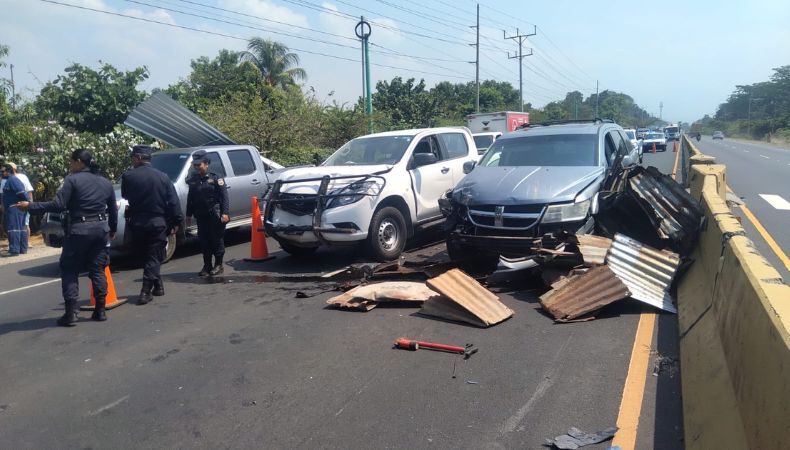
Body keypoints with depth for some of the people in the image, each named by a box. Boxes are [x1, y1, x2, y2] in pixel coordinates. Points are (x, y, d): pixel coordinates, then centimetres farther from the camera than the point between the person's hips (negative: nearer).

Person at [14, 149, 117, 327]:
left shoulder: (72, 179, -8)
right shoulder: (105, 182, 11)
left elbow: (58, 205, -15)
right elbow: (113, 210, 14)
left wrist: (30, 206, -9)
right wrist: (112, 230, 26)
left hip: (78, 230, -5)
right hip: (101, 230, 5)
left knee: (69, 271, 4)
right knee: (97, 270, 11)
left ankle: (71, 313, -1)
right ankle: (100, 310, 10)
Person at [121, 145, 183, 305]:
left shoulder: (128, 176, -6)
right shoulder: (162, 177, -2)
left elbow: (125, 195, 10)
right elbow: (173, 202, -4)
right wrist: (176, 222, 0)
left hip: (137, 224, 0)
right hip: (158, 223, 0)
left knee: (145, 254, 18)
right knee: (154, 257, 4)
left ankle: (158, 285, 23)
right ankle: (146, 291, -3)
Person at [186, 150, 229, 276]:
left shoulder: (215, 178, -5)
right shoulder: (193, 180, 11)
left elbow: (224, 196, -10)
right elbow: (190, 199, 18)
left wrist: (224, 213, -18)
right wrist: (188, 214, 15)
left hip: (215, 216, -5)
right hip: (201, 217, 5)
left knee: (217, 240, 1)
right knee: (204, 242, 8)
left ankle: (218, 265, 11)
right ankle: (207, 266, 18)